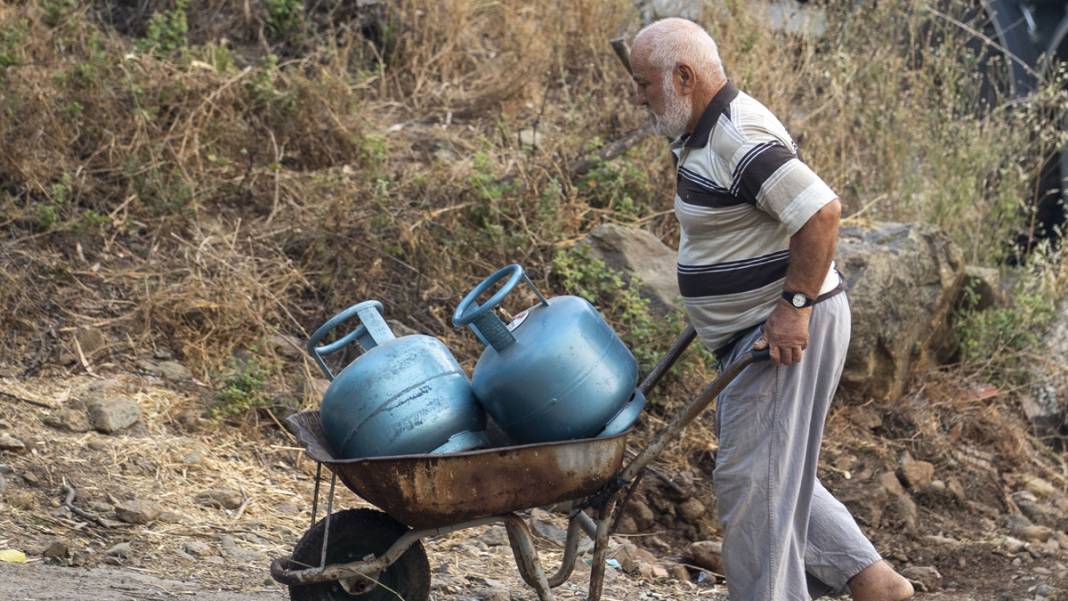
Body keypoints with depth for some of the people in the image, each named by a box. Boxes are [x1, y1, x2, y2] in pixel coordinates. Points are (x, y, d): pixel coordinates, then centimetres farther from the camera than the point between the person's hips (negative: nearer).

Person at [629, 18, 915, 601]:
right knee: (778, 473, 18)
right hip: (753, 331, 11)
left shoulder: (740, 139, -23)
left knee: (750, 479, -6)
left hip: (787, 332, -11)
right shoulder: (704, 133, 10)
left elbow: (820, 211, -31)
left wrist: (796, 305, -27)